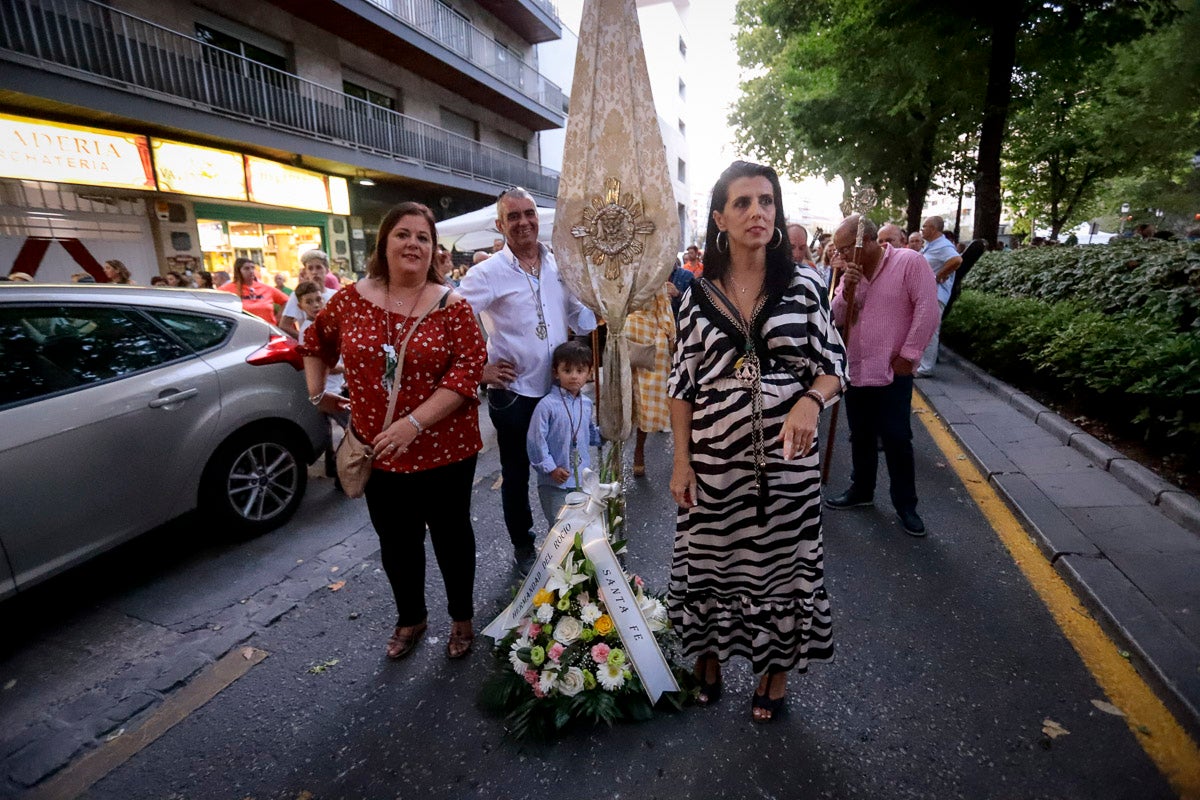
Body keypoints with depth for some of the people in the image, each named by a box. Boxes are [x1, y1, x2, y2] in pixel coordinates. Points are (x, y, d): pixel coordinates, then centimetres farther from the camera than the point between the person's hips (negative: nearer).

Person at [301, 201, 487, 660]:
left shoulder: (451, 305, -9)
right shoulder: (351, 299, 0)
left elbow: (469, 367, -18)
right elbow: (316, 342, 18)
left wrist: (415, 422, -24)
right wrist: (317, 394, 12)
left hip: (444, 449, -3)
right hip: (378, 450, 3)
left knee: (450, 534, 14)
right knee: (396, 540, 18)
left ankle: (462, 618, 37)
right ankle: (410, 618, 42)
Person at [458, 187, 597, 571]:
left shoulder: (558, 264, 5)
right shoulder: (489, 273, -10)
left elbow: (576, 311, 16)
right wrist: (480, 369, -13)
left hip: (560, 387, 4)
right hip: (513, 392, -4)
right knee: (516, 474, 13)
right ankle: (522, 546, 34)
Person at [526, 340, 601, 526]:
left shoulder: (586, 403, 4)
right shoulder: (547, 405, -16)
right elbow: (535, 440, -15)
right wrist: (550, 468, -15)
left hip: (583, 478, 6)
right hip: (554, 481, -6)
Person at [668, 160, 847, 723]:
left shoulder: (803, 288, -1)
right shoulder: (700, 295, 1)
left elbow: (833, 368, 2)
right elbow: (682, 384, 2)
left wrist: (810, 401, -21)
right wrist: (681, 461, -2)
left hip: (786, 456, 0)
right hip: (713, 458, 1)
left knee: (782, 559, 12)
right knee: (708, 555, 13)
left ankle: (776, 666, 39)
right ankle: (708, 652, 41)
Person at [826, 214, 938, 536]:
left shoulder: (909, 261, -8)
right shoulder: (851, 272, 10)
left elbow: (927, 309, -13)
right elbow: (838, 317, 5)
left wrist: (908, 354, -14)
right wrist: (848, 288, -12)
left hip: (893, 371, -6)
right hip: (856, 369, 6)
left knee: (897, 439, 0)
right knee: (861, 436, 16)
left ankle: (905, 504, 15)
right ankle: (861, 490, 33)